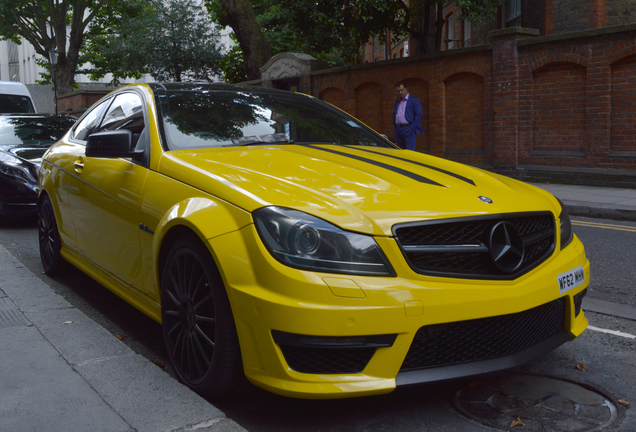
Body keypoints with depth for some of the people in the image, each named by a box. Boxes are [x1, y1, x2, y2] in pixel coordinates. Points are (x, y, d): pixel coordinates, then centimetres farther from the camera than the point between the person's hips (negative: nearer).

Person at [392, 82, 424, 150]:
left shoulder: (414, 100, 0)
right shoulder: (397, 101, 19)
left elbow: (419, 115, -6)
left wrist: (412, 127, -12)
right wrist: (394, 128, 10)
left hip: (408, 129, -6)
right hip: (398, 130, 6)